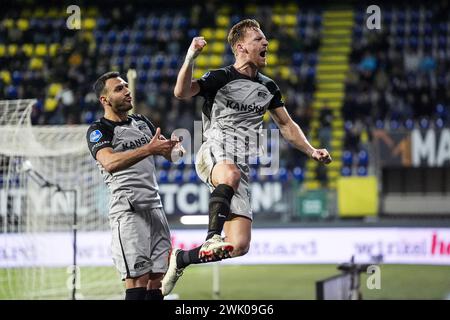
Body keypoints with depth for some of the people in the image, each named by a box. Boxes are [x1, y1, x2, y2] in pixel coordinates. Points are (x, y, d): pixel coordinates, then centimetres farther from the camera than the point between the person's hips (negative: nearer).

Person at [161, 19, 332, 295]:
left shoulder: (268, 88, 19)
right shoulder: (220, 78, 1)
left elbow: (286, 125, 29)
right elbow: (182, 93, -15)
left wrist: (311, 151, 15)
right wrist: (191, 58, -30)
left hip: (240, 167, 6)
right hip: (214, 153, -6)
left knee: (239, 246, -5)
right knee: (231, 174, -45)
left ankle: (180, 259, 14)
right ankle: (213, 236, -43)